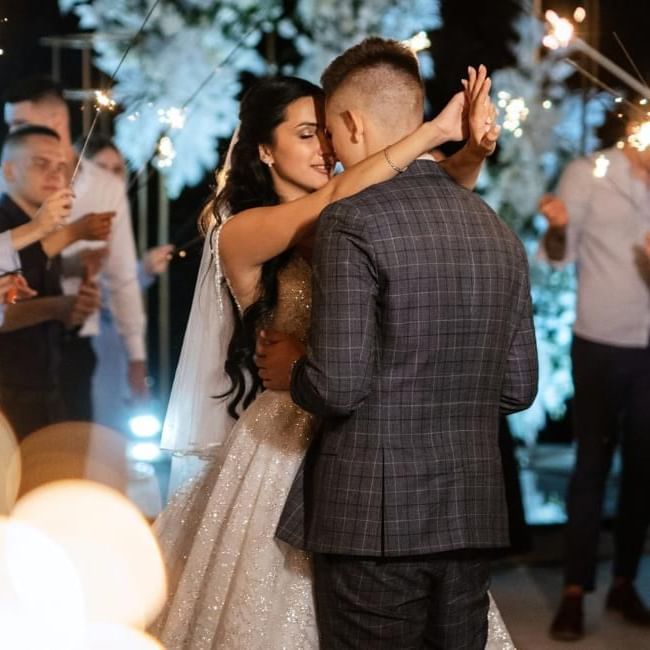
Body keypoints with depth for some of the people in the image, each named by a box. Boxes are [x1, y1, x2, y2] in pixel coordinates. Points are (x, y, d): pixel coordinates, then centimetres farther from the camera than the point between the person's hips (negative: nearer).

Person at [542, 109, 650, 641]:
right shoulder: (588, 173, -7)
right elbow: (559, 256, -7)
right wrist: (558, 228, -28)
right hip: (601, 343, -4)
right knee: (593, 464, -1)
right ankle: (575, 591, 4)